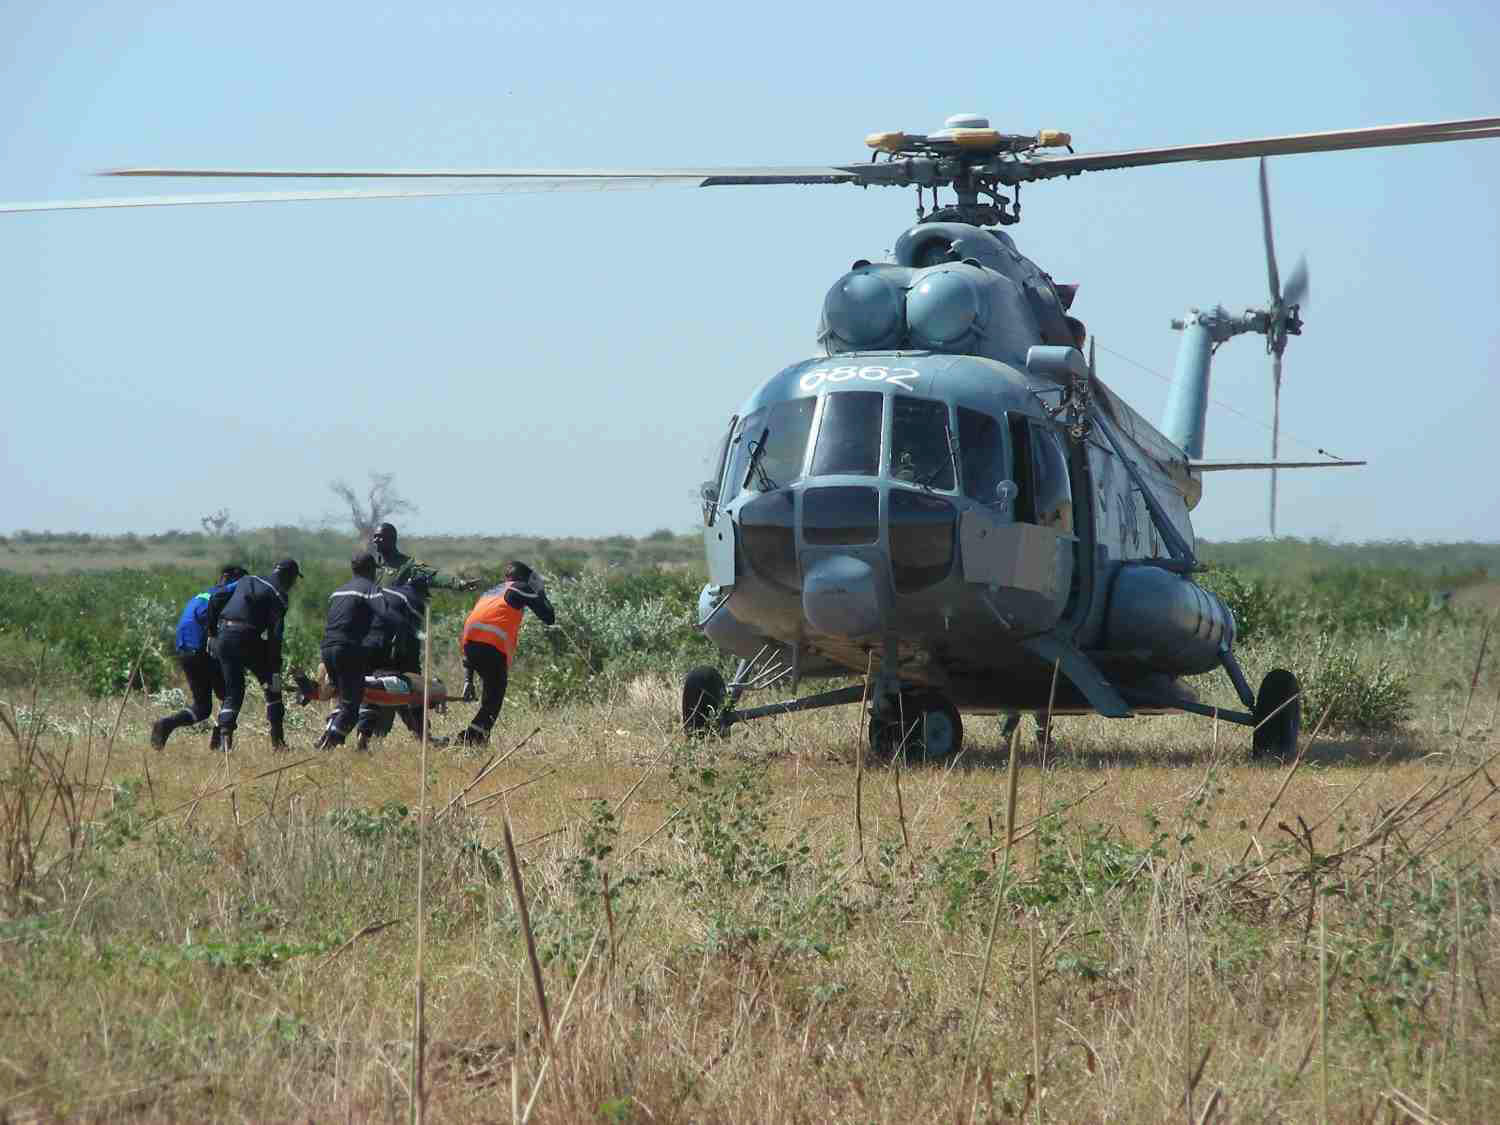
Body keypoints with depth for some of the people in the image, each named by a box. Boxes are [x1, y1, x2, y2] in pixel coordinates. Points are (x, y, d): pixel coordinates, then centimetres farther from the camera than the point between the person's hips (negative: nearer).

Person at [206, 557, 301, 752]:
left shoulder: (247, 581, 18)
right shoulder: (278, 596, 1)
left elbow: (215, 601, 14)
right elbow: (275, 633, -9)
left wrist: (212, 630, 21)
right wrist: (275, 665, -7)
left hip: (224, 636, 5)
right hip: (248, 639, -5)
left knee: (233, 691, 13)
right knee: (272, 688, 13)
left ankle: (225, 735, -8)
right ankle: (277, 740, 10)